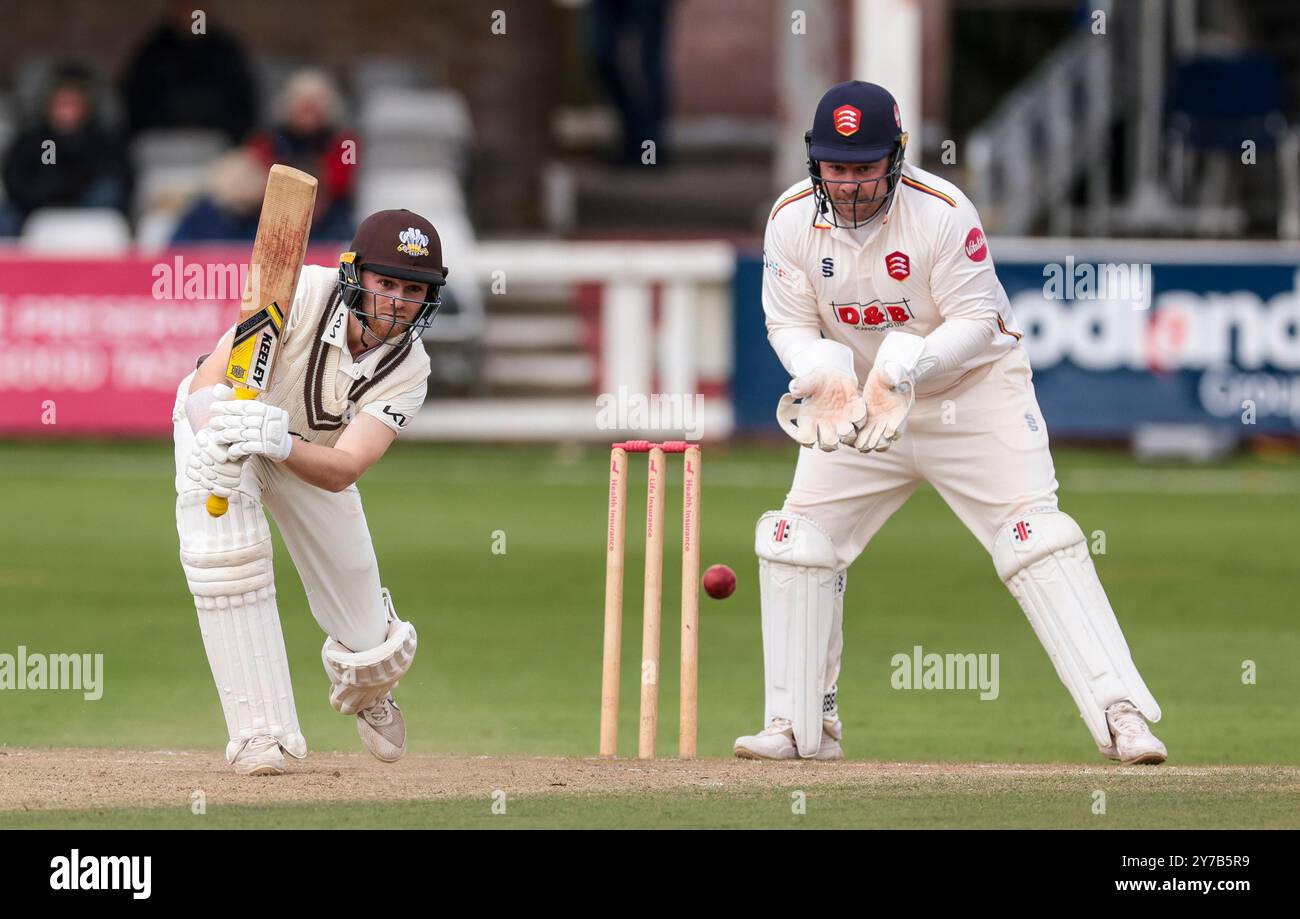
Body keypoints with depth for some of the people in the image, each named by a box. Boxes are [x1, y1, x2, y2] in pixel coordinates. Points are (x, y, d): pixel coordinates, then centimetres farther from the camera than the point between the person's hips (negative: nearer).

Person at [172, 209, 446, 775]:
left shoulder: (408, 369, -27)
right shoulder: (304, 294, -35)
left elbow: (342, 471, -39)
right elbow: (209, 379, -39)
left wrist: (283, 445, -60)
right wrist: (216, 439, -61)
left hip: (308, 456, 3)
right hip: (219, 414, -3)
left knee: (376, 652, 6)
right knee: (223, 549, -34)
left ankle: (363, 686, 47)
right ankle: (259, 731, -21)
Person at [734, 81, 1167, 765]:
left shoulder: (942, 212, -22)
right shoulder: (793, 219, -10)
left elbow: (976, 320, -20)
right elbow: (789, 325, -5)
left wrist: (903, 369, -35)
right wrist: (827, 375, -26)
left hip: (974, 392, -4)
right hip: (854, 400, 4)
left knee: (1037, 540, -17)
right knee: (796, 540, -2)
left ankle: (1121, 715, -21)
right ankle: (800, 727, 11)